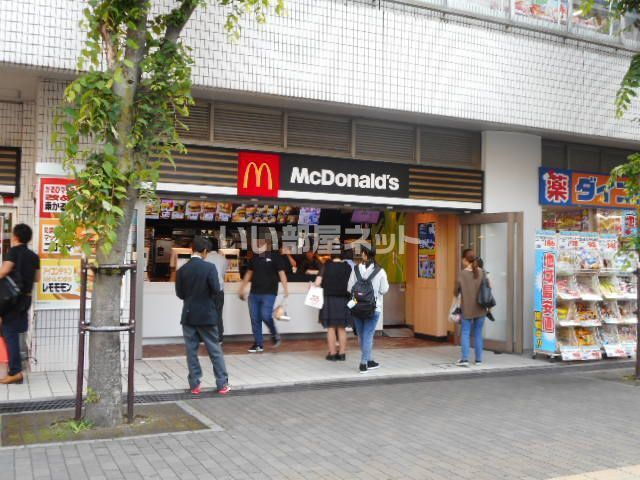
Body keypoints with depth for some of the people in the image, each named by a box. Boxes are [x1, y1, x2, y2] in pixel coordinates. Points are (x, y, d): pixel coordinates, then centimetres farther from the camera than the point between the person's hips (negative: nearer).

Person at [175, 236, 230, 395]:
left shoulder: (182, 269, -2)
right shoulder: (209, 267, -12)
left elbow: (179, 293, 1)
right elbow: (216, 289, -16)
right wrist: (209, 297, 6)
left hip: (188, 315, 3)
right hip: (206, 315, -3)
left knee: (191, 351, 8)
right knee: (215, 350, 6)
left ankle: (195, 385, 10)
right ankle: (222, 384, 10)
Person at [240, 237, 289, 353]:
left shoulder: (275, 256, -3)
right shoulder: (254, 256, 12)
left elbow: (281, 273, -7)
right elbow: (249, 273, 20)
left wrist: (286, 289, -16)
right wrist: (242, 288, 20)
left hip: (269, 293, -5)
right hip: (254, 292, 5)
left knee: (266, 316, -16)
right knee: (255, 319, 4)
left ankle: (275, 335, 12)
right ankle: (258, 344, 15)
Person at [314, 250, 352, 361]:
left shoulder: (326, 266, -5)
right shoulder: (348, 267, -3)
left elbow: (317, 283, -10)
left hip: (329, 299, -1)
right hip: (343, 300, 1)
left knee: (331, 328, 6)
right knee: (342, 328, 11)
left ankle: (332, 353, 8)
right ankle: (342, 353, 13)